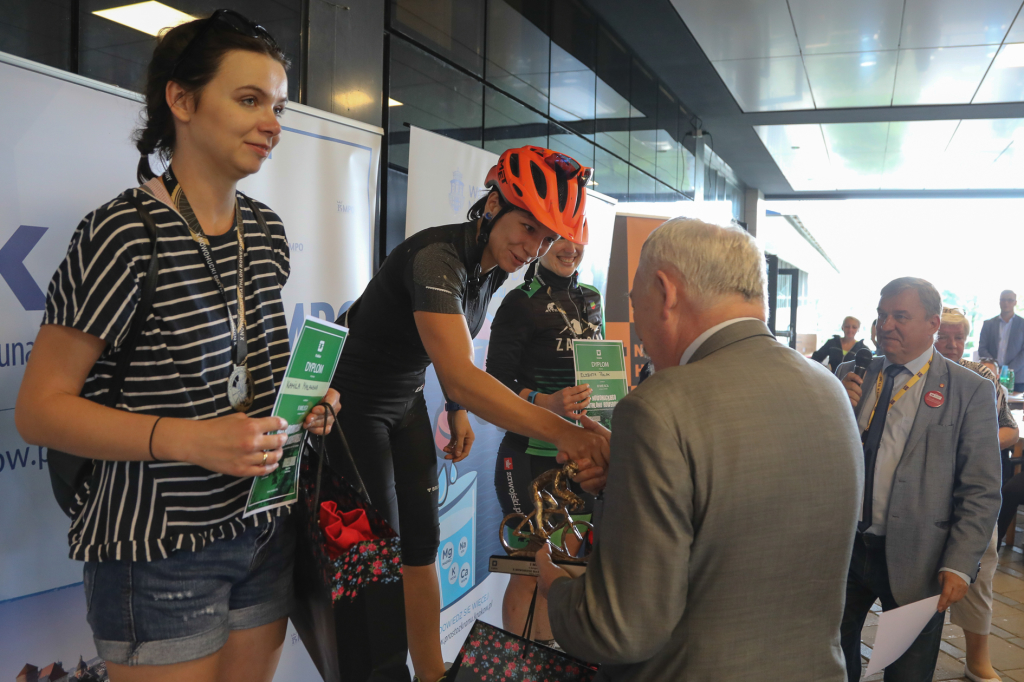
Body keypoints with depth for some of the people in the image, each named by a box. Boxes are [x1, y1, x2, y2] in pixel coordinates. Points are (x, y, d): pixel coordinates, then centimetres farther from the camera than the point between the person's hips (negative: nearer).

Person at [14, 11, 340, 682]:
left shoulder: (268, 231, 5)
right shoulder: (124, 232, -16)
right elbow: (40, 410, -15)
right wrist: (190, 439, -26)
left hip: (265, 532, 7)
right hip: (159, 551, -6)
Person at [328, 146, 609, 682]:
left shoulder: (495, 264, -6)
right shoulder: (437, 259, -33)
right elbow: (459, 375, -46)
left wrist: (457, 410, 5)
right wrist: (561, 431, -54)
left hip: (406, 401, 7)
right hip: (352, 402, -7)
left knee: (421, 544, 8)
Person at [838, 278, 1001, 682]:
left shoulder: (971, 391, -6)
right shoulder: (852, 375, 4)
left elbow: (981, 492, -7)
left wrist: (959, 565, -13)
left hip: (916, 560, -3)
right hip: (843, 546, 3)